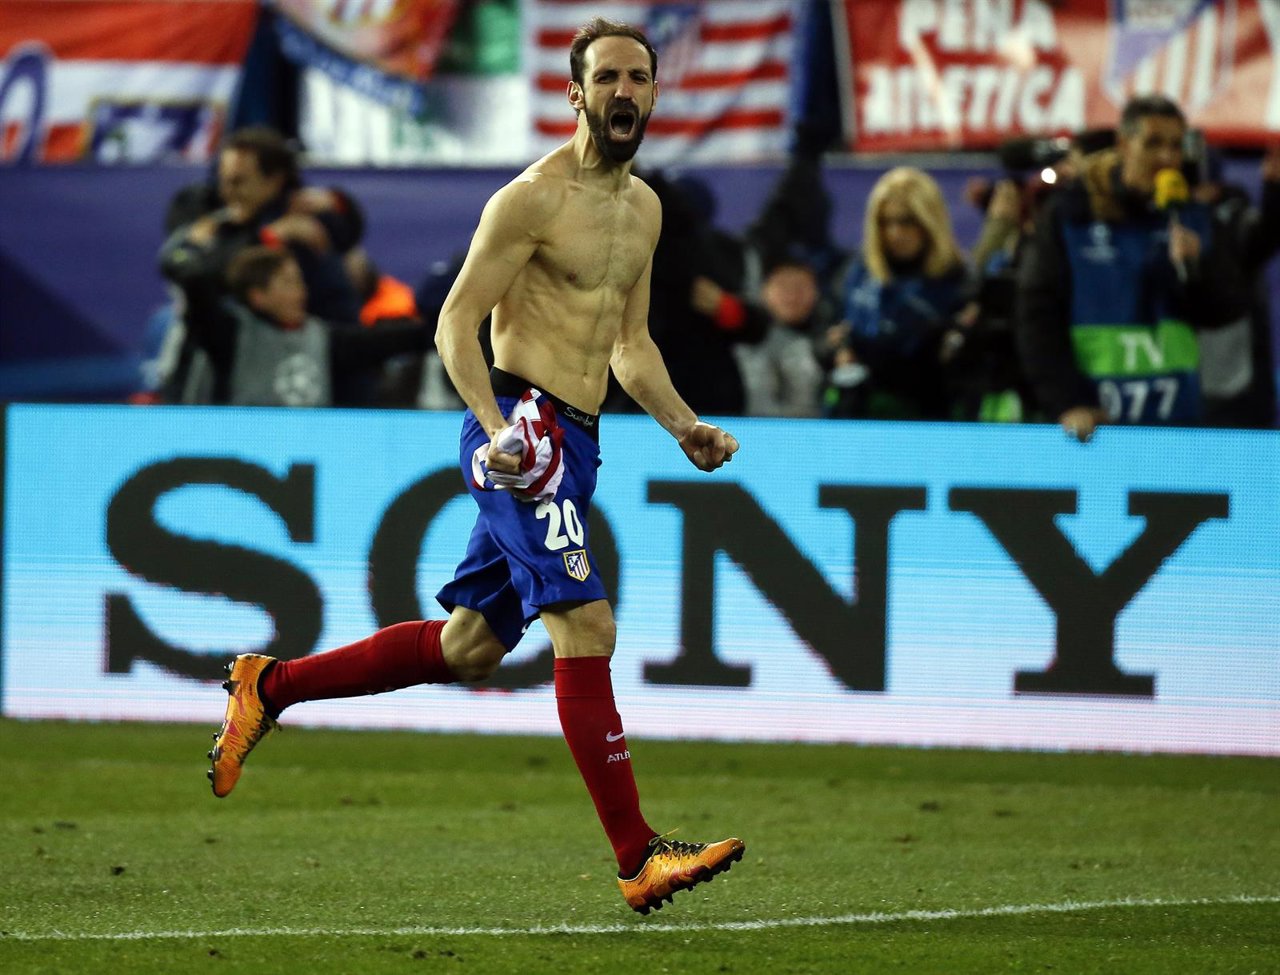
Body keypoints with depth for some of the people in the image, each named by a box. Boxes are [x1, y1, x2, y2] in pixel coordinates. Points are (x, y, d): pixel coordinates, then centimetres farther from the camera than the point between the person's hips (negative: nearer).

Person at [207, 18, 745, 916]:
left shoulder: (643, 208, 16)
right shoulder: (534, 198, -10)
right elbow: (456, 322, -12)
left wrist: (684, 428, 11)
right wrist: (497, 427, -25)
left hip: (574, 444, 9)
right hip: (523, 428, -9)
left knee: (469, 648, 15)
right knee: (587, 627, -18)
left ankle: (271, 685, 29)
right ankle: (639, 859, -22)